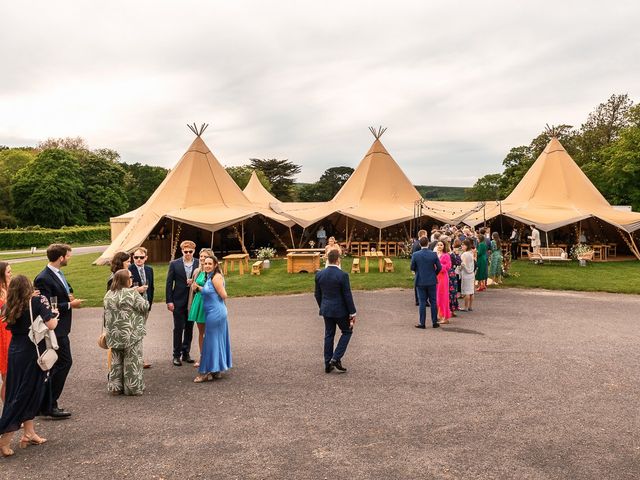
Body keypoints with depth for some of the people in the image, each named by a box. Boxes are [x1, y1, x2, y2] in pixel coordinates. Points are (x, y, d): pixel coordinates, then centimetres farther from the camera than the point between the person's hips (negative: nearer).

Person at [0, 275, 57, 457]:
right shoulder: (38, 301, -12)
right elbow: (51, 325, -19)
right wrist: (54, 316, 2)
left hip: (16, 353, 6)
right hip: (33, 353, -6)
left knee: (18, 393, 17)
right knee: (27, 394, 2)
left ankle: (29, 434, 24)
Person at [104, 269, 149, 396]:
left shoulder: (108, 295, 6)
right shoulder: (132, 293, -15)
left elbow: (106, 314, 13)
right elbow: (144, 307, -14)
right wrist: (139, 295, 4)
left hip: (114, 335, 6)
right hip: (131, 335, -6)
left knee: (116, 361, 15)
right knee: (132, 361, 4)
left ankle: (115, 387, 20)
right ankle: (133, 387, 9)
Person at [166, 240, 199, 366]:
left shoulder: (199, 264, 0)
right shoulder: (174, 264, -3)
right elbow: (169, 283, -2)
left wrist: (194, 282, -15)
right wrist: (169, 301, -7)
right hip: (179, 301, -2)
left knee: (189, 328, 11)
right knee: (178, 329, 3)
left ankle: (186, 353, 24)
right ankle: (177, 355, 13)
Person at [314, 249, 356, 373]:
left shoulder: (319, 274, -2)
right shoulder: (342, 275, -18)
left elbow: (317, 294, 6)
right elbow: (347, 296, -14)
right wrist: (352, 313, -6)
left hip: (326, 310, 5)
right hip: (340, 310, -5)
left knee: (329, 335, 14)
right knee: (347, 331, 14)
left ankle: (328, 364, 19)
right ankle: (336, 358, 4)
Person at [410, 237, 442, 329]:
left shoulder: (415, 255, -10)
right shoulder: (433, 254, -8)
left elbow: (412, 268, -3)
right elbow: (439, 267, -4)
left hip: (420, 282, -1)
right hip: (432, 281, 1)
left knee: (422, 302, 4)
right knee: (433, 302, 10)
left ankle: (422, 323, 7)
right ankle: (434, 322, 15)